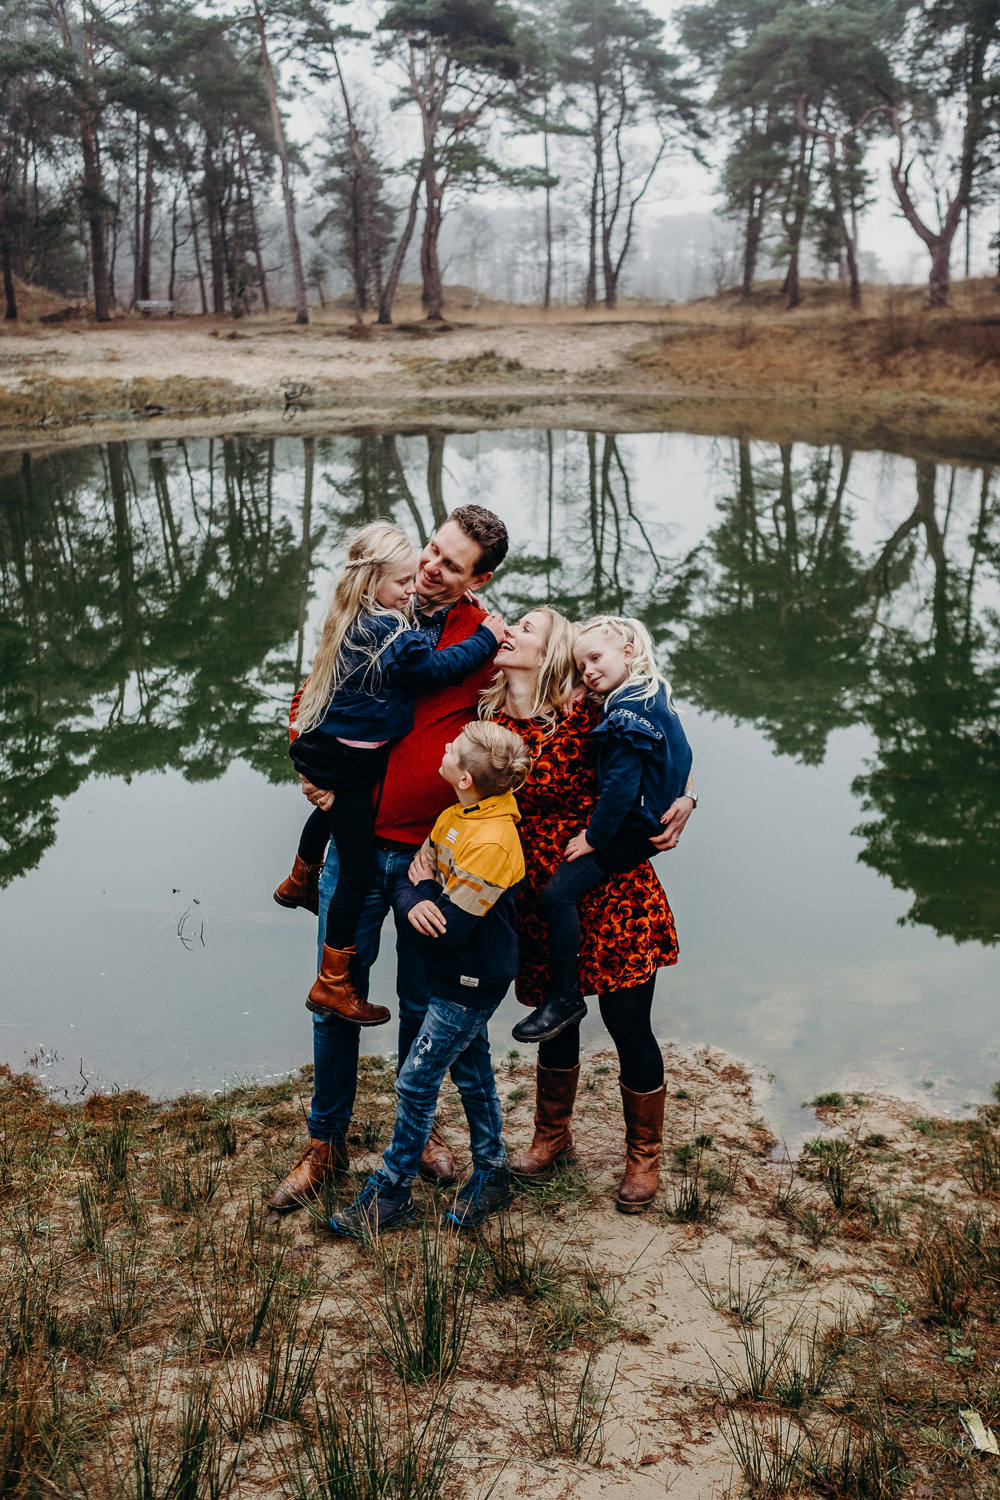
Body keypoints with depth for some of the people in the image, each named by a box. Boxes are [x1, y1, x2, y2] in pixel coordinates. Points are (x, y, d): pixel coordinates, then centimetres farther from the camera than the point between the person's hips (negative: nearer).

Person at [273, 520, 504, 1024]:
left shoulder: (355, 622, 4)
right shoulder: (387, 633, -25)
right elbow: (438, 665, -25)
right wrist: (486, 637, -16)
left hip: (330, 751, 10)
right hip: (350, 764, -10)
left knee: (331, 811, 40)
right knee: (359, 867, -3)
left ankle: (300, 882, 68)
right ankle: (331, 984, 3)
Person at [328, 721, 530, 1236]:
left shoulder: (491, 843, -28)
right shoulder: (453, 818, 1)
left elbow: (449, 929, -28)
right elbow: (410, 876, 4)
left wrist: (424, 890, -10)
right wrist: (413, 903, -20)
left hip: (470, 984, -9)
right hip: (463, 975, 9)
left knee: (416, 1081, 0)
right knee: (471, 1072, 19)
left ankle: (391, 1191, 14)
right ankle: (492, 1175, 33)